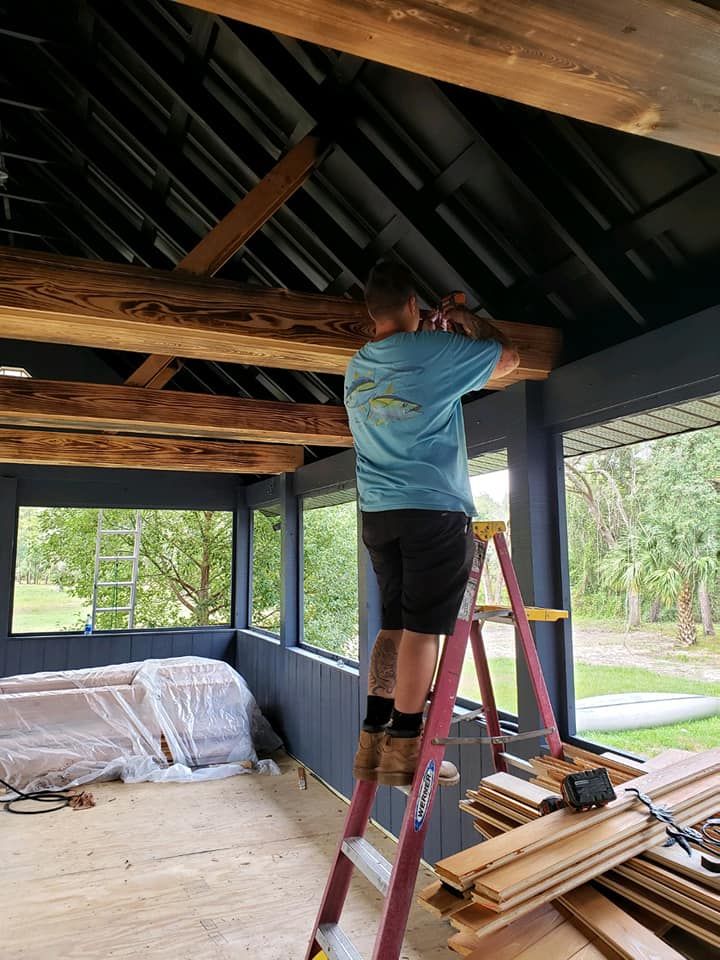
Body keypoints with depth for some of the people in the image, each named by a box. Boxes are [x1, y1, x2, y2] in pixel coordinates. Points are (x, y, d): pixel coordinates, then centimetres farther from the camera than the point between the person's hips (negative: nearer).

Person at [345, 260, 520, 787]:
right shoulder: (436, 352, -5)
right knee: (422, 628, -3)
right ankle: (404, 746, 2)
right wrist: (471, 321, 25)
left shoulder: (355, 368, 13)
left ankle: (373, 739, 14)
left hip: (378, 513, 7)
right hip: (434, 510, -7)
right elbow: (508, 357, 9)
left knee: (394, 625, 12)